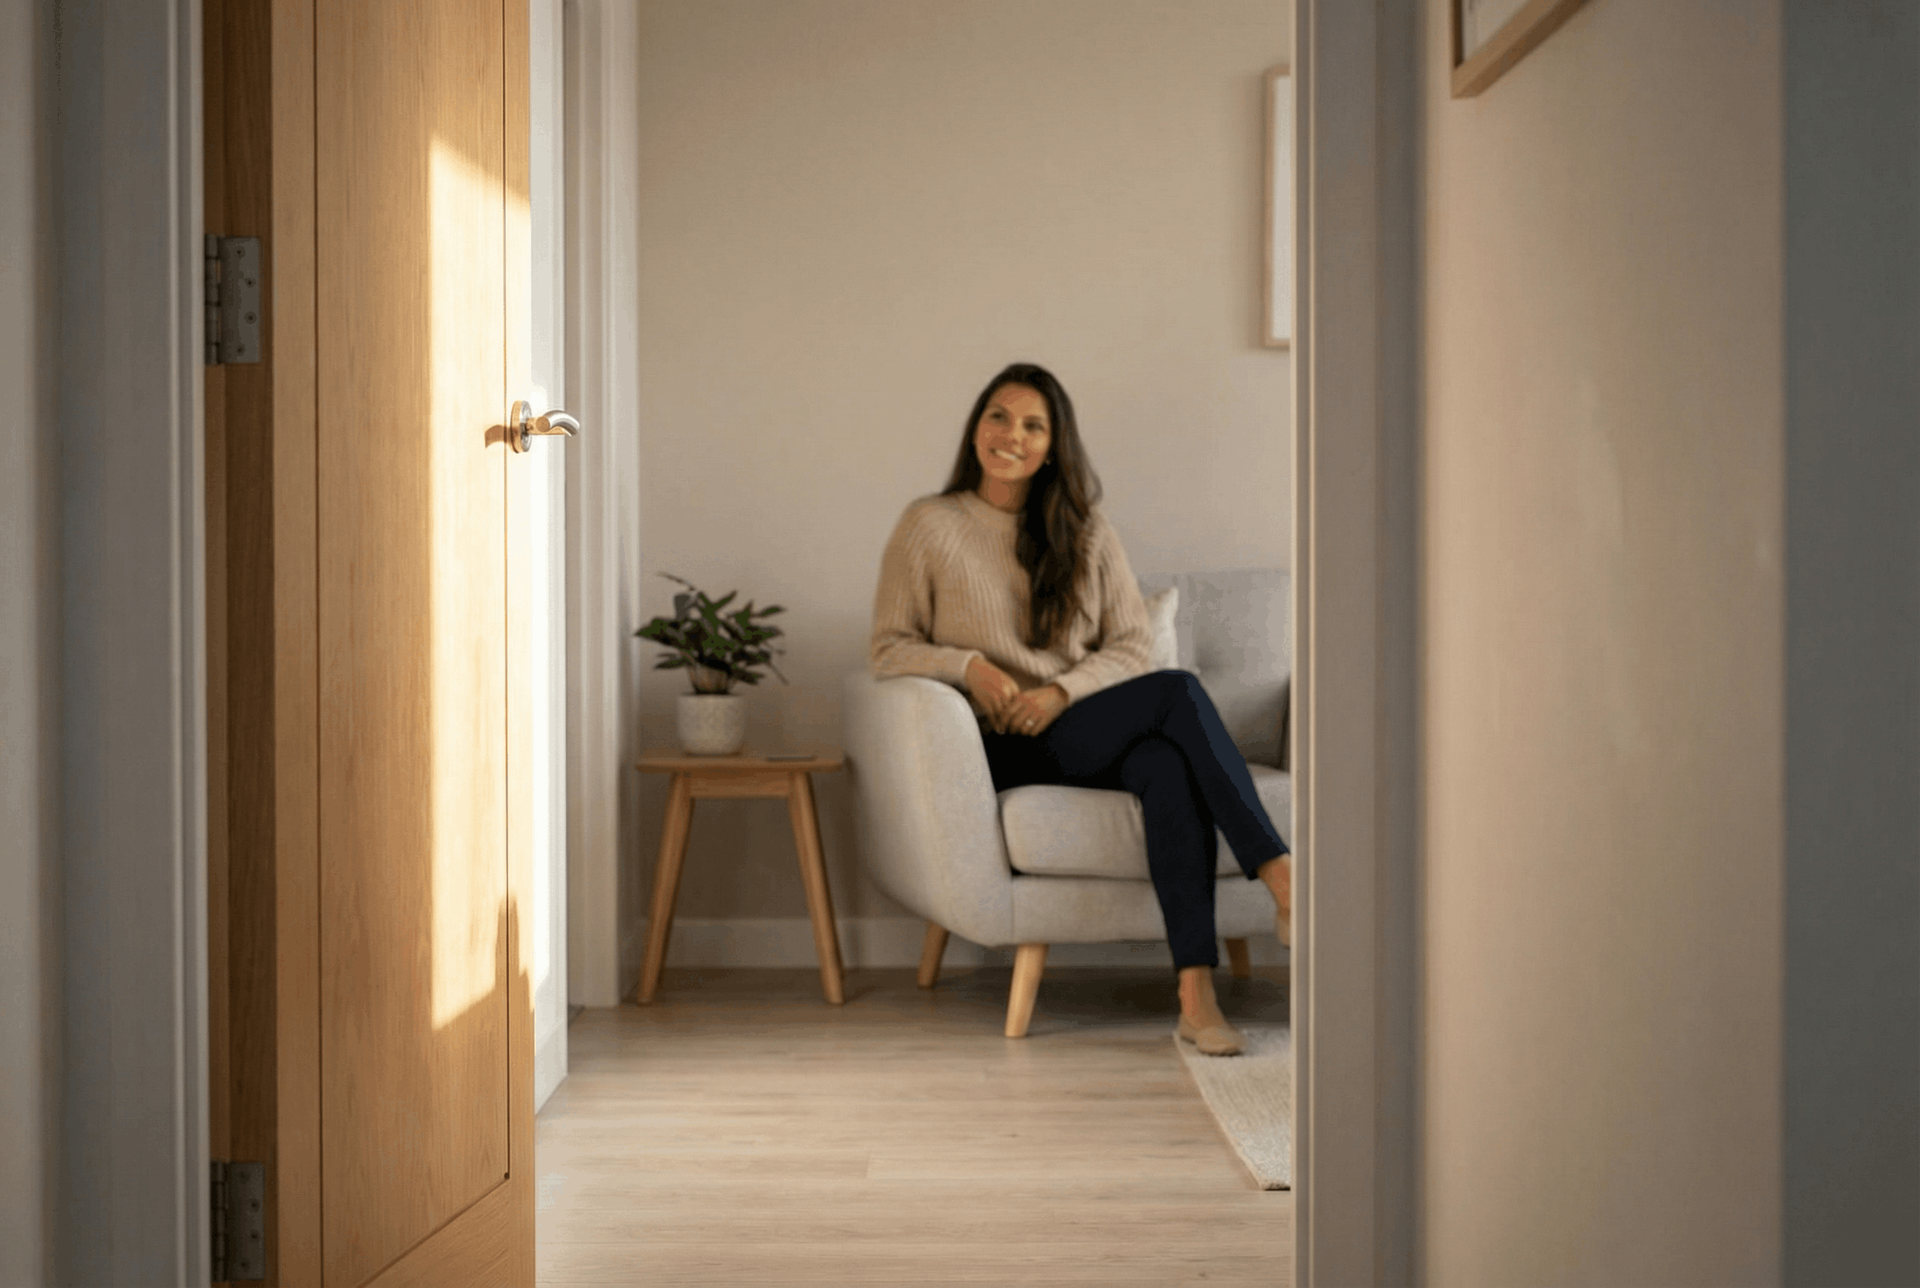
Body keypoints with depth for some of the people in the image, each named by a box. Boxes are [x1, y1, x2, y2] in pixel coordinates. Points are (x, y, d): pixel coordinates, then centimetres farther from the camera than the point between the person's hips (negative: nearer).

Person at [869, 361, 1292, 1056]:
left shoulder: (1085, 530, 15)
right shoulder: (929, 525, 7)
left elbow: (1131, 646, 9)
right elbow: (889, 646, 5)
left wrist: (1062, 692, -11)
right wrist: (968, 666, -15)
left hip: (1090, 729, 3)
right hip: (1006, 748, -3)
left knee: (1170, 765, -35)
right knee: (1178, 693, -28)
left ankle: (1196, 994, -42)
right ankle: (1281, 879, -31)